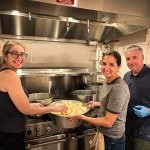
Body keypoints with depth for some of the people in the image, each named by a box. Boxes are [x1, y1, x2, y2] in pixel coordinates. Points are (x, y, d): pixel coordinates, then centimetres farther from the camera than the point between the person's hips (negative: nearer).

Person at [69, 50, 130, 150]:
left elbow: (108, 122, -24)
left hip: (112, 140, -8)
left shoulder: (118, 88, -27)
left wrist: (82, 117, -16)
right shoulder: (108, 82, 0)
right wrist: (97, 104, 12)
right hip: (104, 134, 8)